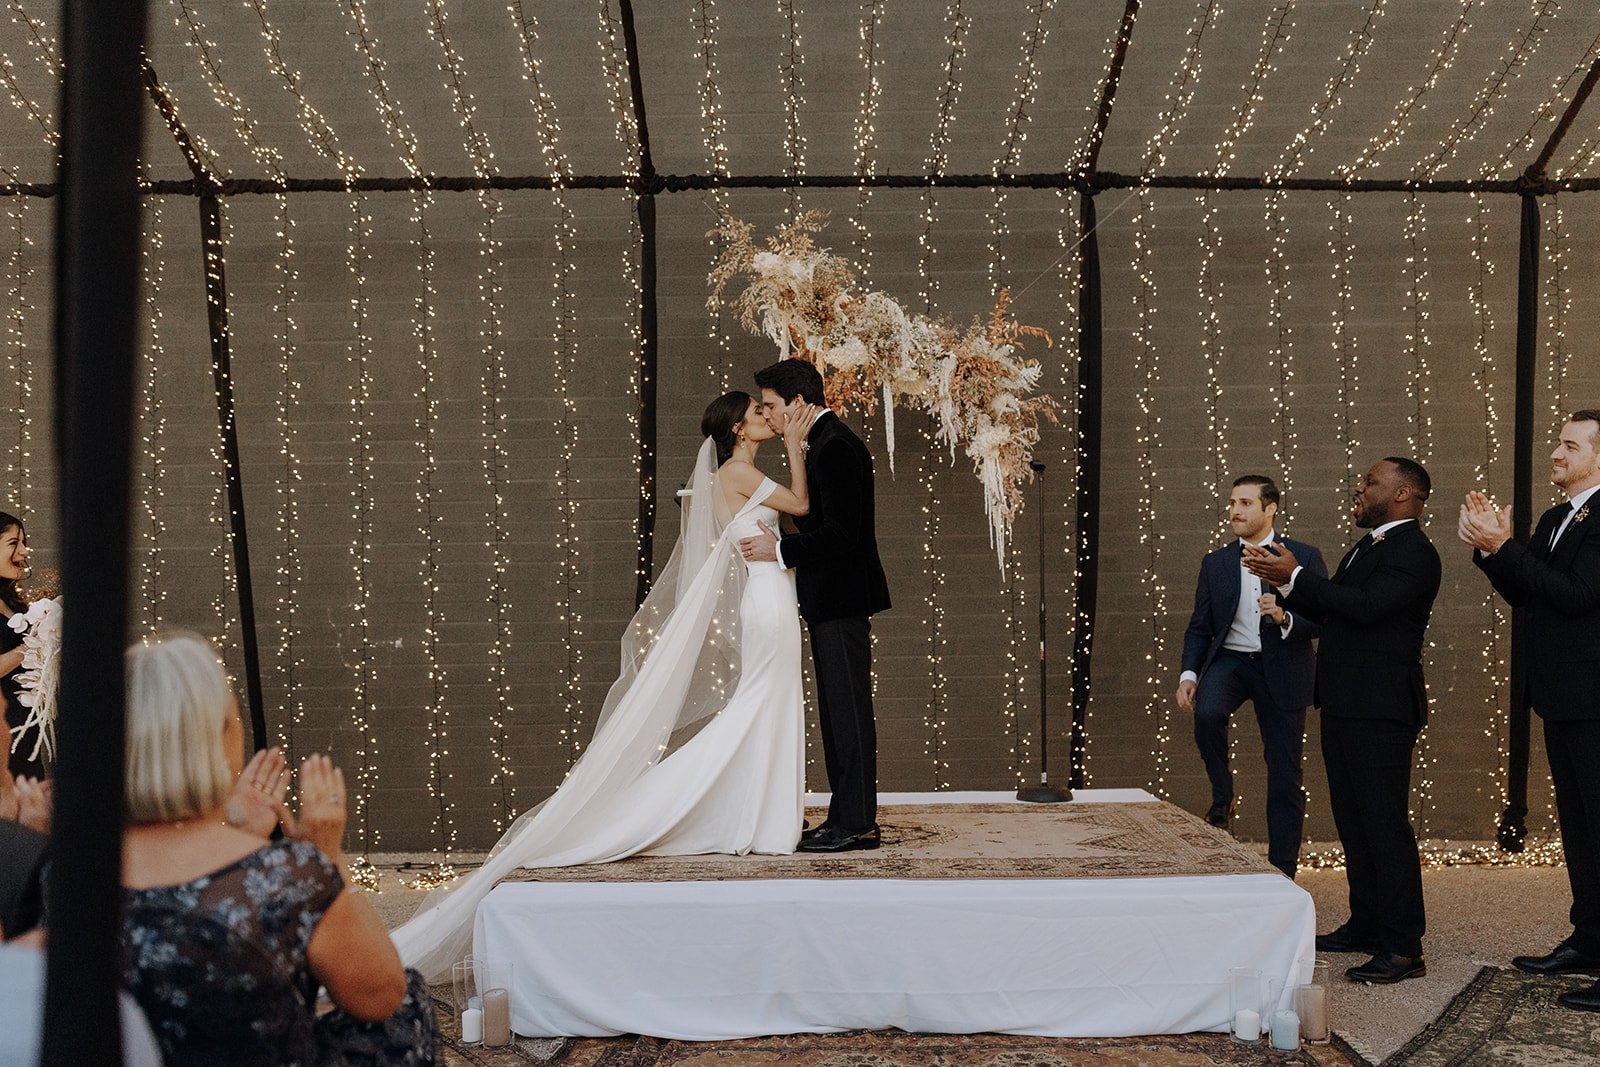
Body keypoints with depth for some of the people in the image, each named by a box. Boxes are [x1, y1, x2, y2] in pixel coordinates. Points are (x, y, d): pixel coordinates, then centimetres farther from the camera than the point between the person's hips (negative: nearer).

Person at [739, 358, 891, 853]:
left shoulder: (836, 448, -17)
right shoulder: (823, 444, 16)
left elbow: (841, 534, -23)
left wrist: (780, 550, -17)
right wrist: (776, 542, 12)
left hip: (841, 602, -11)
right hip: (830, 600, 11)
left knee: (849, 710, -6)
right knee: (836, 712, 13)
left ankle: (857, 823, 0)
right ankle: (846, 817, 20)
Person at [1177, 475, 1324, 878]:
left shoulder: (1304, 557, -1)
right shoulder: (1215, 563, 8)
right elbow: (1199, 626, 8)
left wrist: (1285, 619, -25)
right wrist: (1189, 673, -7)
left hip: (1281, 669, -1)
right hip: (1229, 660, 1)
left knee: (1285, 778, 3)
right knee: (1207, 713, -33)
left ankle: (1282, 871, 15)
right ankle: (1222, 798, -7)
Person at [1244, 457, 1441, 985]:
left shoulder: (1412, 551, -12)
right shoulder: (1365, 548, 20)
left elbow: (1363, 605, -26)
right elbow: (1326, 613, 21)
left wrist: (1295, 575, -20)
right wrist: (1284, 582, 7)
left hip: (1380, 711, -10)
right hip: (1344, 706, 10)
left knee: (1385, 823, -9)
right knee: (1353, 820, 16)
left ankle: (1404, 948, -5)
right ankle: (1366, 925, 27)